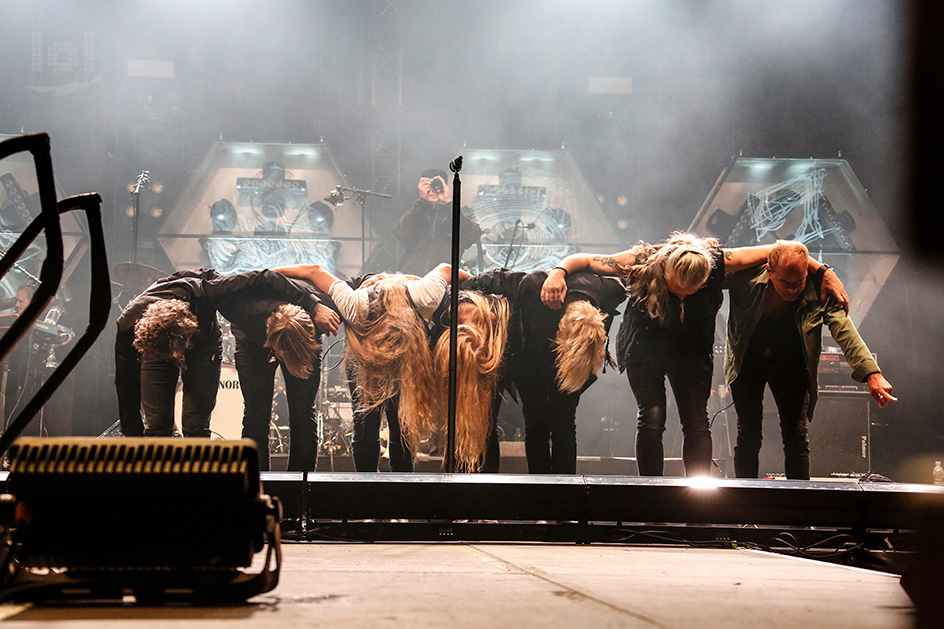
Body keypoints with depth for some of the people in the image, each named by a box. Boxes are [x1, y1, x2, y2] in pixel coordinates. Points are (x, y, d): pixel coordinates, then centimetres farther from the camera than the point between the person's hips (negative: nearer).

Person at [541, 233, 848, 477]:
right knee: (651, 417, -14)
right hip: (644, 350, -1)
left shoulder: (716, 262, -24)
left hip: (690, 353, 2)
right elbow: (583, 260, -20)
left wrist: (826, 274, -16)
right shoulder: (642, 262, -26)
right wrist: (558, 272, -41)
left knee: (697, 422, -8)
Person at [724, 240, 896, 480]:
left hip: (791, 364, 0)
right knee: (748, 434, -3)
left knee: (797, 436, -5)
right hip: (748, 360, 0)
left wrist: (872, 373, -41)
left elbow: (845, 331, -30)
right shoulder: (746, 277, -22)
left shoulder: (819, 291, -21)